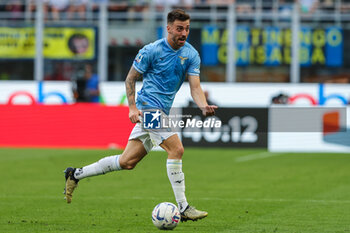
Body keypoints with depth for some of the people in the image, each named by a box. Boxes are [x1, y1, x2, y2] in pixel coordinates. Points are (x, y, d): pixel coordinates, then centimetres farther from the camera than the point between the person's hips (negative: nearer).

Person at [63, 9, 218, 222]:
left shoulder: (191, 55, 5)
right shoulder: (151, 51, -9)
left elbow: (195, 86, -1)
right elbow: (131, 78, -2)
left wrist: (204, 106, -21)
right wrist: (133, 107, -12)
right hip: (148, 105, -7)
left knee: (127, 162, 9)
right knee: (176, 149, -20)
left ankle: (76, 174, 22)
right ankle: (183, 208, -19)